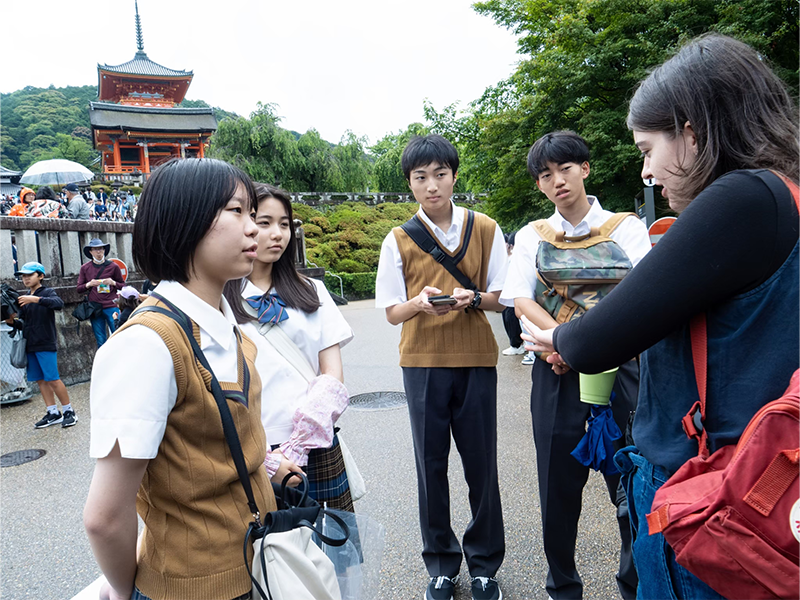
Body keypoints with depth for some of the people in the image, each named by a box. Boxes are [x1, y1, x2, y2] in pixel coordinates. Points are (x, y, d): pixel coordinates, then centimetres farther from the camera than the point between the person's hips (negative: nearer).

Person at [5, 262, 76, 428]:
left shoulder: (47, 292, -5)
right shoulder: (24, 299, 15)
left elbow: (59, 304, -28)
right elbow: (23, 324, 16)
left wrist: (36, 299, -36)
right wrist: (12, 321, -4)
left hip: (46, 344, -7)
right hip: (30, 345, 7)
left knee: (53, 380, -7)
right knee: (40, 380, 9)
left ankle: (69, 411, 4)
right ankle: (53, 413, 16)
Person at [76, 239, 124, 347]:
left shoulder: (113, 266, 3)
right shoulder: (85, 268, 8)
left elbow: (123, 285, 10)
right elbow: (79, 289, 11)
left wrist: (113, 283, -10)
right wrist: (89, 284, -8)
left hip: (111, 307, -2)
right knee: (101, 342, 7)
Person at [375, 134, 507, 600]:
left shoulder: (485, 229, 3)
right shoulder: (398, 241, 3)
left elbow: (503, 298, 5)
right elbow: (392, 313, 2)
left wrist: (474, 298, -17)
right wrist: (420, 303, -20)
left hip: (476, 359, 0)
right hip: (423, 363, 0)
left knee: (481, 462, 6)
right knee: (431, 463, 8)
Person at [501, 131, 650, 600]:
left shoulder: (626, 227, 5)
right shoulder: (532, 236, 10)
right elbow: (521, 300, -4)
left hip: (618, 364, -1)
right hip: (556, 371, 1)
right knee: (558, 486, 9)